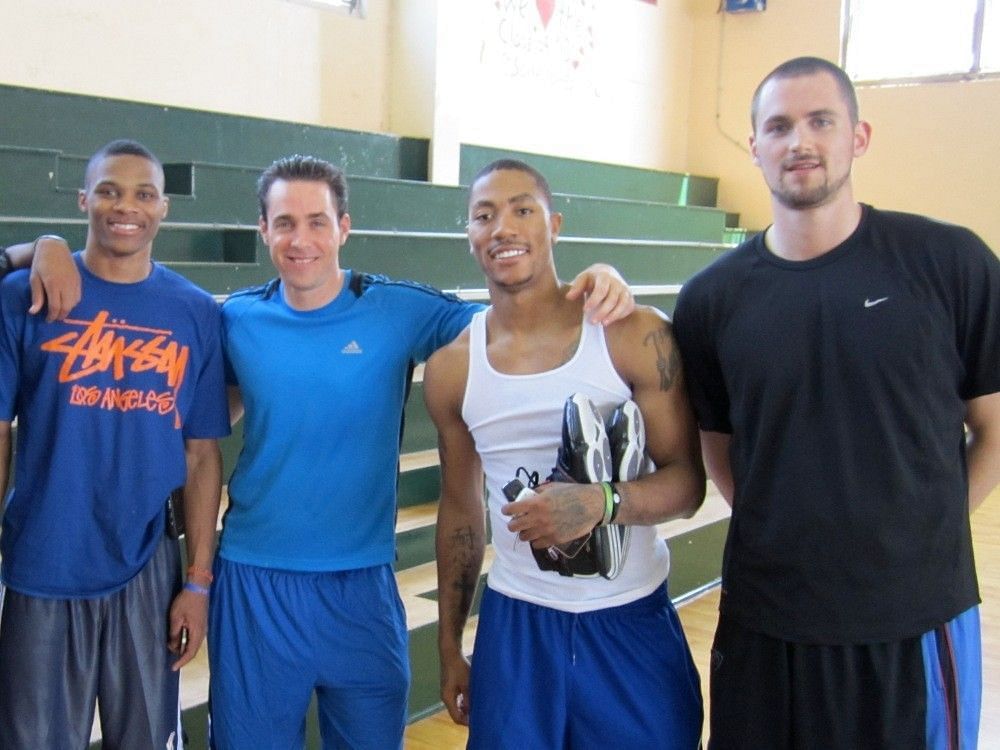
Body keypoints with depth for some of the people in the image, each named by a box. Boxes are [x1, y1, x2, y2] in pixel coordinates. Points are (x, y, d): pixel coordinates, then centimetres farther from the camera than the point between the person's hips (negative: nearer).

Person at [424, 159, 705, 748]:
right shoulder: (451, 368, 0)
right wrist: (450, 645, 14)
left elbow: (686, 484, -6)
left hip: (632, 622, -1)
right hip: (514, 626, 2)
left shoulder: (635, 336, -9)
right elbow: (461, 508, 10)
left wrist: (600, 502, -27)